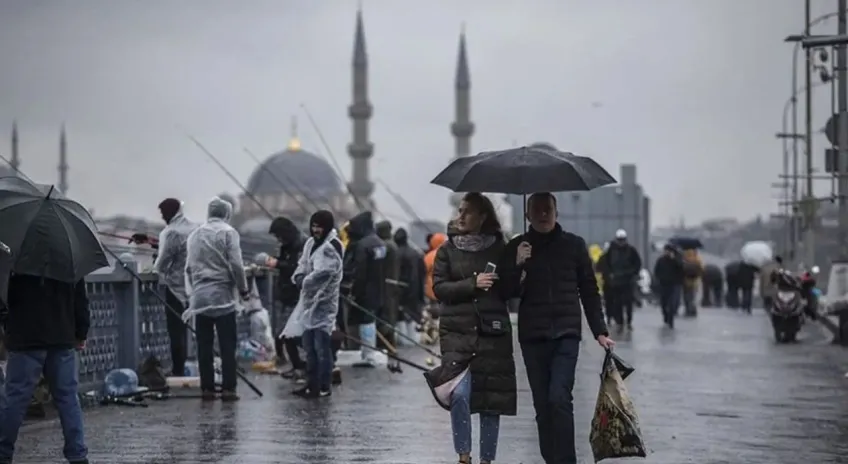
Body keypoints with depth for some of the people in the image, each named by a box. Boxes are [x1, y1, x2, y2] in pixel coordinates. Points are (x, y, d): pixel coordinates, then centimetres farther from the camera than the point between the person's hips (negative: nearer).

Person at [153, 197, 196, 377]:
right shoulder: (194, 228, 7)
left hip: (175, 284, -8)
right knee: (183, 327, 17)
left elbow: (163, 259, -17)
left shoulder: (171, 232, -17)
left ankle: (177, 370, -2)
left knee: (175, 329, -3)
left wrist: (156, 268, 3)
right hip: (191, 284, 8)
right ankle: (181, 367, 23)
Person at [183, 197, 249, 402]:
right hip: (223, 296, -5)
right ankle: (228, 389, -5)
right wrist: (243, 289, 1)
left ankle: (207, 388, 7)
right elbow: (235, 264, -10)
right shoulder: (228, 232, -4)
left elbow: (189, 268, 14)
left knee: (204, 346, 7)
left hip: (200, 297, 5)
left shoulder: (195, 235, 12)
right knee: (227, 345, -2)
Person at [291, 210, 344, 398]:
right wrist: (299, 277, -7)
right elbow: (302, 265, 15)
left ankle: (324, 387, -4)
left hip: (324, 302, -9)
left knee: (322, 347, -8)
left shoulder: (332, 247, -14)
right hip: (309, 300, 9)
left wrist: (305, 282, -12)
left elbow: (322, 273, -24)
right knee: (309, 346, 15)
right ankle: (312, 384, 24)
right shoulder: (310, 243, 15)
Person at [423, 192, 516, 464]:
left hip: (493, 332, 1)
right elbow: (439, 287, -3)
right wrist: (472, 284, -13)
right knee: (459, 393, -16)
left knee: (491, 398, 4)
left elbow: (511, 290, 8)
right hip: (458, 332, -1)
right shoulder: (448, 249, 8)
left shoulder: (499, 249, 7)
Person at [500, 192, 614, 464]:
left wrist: (600, 332, 5)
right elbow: (508, 292, 5)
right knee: (542, 403, 3)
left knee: (559, 398, -17)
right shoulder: (517, 248, 7)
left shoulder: (574, 245, 6)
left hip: (567, 333, -2)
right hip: (532, 336, 2)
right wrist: (518, 265, -13)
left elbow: (589, 291, 10)